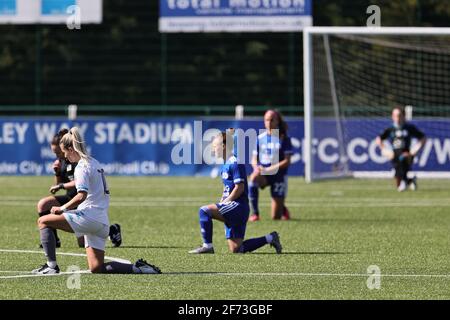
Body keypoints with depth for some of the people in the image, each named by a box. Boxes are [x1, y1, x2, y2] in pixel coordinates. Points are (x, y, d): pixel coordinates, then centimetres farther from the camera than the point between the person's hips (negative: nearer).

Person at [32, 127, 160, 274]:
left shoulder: (82, 167, -8)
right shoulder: (94, 163, 21)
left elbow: (81, 196, -22)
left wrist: (62, 208, -13)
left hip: (89, 216, -9)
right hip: (102, 223, 9)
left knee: (43, 221, -6)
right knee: (96, 268, 11)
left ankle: (51, 266, -13)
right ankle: (138, 268, 3)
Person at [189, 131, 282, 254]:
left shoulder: (235, 163, -12)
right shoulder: (226, 165, 17)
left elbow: (239, 188, -18)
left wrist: (224, 203, -14)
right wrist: (220, 204, 11)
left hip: (238, 206, -10)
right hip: (233, 211, 10)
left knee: (204, 211, -22)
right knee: (236, 250, 8)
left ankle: (207, 246, -19)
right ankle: (269, 239, 19)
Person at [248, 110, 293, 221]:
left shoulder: (284, 139, -4)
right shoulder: (260, 138, 5)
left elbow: (287, 161, -10)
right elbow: (254, 159, 9)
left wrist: (269, 169, -19)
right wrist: (256, 167, -15)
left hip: (278, 175, -2)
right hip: (263, 175, 2)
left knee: (276, 217, -4)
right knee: (254, 178, -38)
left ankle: (283, 209, 36)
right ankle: (254, 213, -26)